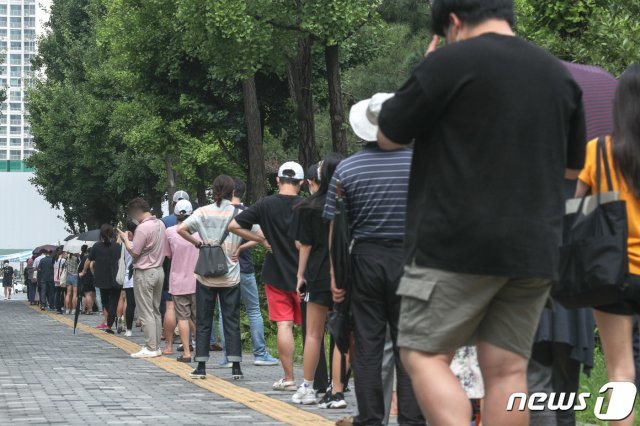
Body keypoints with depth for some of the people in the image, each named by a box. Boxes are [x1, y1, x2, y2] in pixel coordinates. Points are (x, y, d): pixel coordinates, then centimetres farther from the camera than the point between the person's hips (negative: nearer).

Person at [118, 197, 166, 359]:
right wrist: (131, 238, 13)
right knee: (155, 311, 13)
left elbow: (134, 252, -17)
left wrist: (125, 239, -2)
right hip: (159, 270, 9)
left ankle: (151, 348, -5)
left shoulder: (143, 227, -18)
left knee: (146, 313, -5)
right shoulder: (160, 224, 9)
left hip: (144, 273, -9)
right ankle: (156, 345, 16)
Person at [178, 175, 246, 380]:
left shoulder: (203, 212, -2)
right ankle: (236, 367, 1)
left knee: (203, 322, 8)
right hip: (230, 277, 0)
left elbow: (181, 229, -12)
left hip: (206, 276, 0)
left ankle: (201, 367, 8)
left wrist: (197, 243, 0)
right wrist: (239, 247, 2)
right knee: (232, 321, 5)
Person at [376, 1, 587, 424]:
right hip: (535, 249, 6)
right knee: (506, 368, 5)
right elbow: (572, 165, 23)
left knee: (425, 356, 0)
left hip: (457, 245, -6)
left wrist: (425, 77, 14)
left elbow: (389, 137, 3)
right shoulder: (559, 74, 13)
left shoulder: (450, 62, -6)